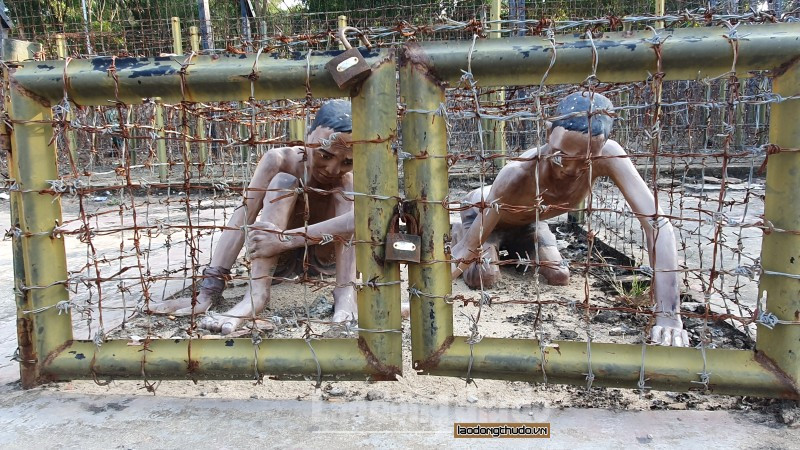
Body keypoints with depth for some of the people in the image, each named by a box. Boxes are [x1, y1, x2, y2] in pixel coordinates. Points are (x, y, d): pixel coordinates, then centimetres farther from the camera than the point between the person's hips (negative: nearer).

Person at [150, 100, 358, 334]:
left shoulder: (351, 174, -24)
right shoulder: (281, 160, -23)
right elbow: (243, 217, -33)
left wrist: (284, 239, -54)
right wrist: (209, 287, -43)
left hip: (326, 258, 0)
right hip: (281, 260, 0)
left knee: (345, 187, -26)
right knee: (283, 182, -29)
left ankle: (345, 292, -34)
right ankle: (256, 293, -42)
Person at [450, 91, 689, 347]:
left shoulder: (607, 156, -37)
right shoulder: (518, 175, -46)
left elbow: (657, 223, -40)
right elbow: (468, 250, -41)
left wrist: (668, 314, -47)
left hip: (526, 219, 4)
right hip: (482, 213, -4)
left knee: (559, 277, -4)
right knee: (483, 277, -21)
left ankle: (511, 246, 27)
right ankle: (458, 233, 14)